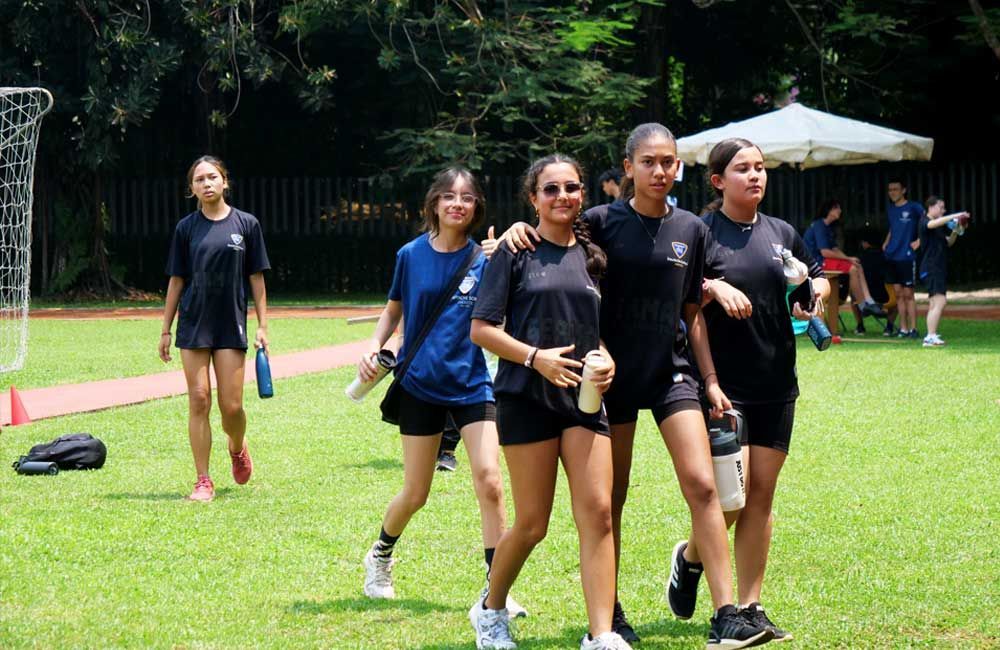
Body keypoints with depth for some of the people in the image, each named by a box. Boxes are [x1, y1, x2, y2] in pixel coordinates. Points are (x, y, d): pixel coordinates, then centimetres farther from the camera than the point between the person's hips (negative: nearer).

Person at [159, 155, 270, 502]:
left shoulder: (246, 225, 1)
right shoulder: (187, 228, 4)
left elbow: (256, 278, 4)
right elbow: (177, 280, 8)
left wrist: (262, 326, 0)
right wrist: (165, 329, 6)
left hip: (232, 324, -1)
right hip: (193, 324, 1)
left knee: (231, 406, -4)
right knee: (199, 400, -3)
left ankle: (237, 448, 30)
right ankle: (203, 482, 3)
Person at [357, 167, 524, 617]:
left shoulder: (484, 261, -3)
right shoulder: (411, 255, 0)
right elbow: (393, 310, 13)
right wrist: (373, 346, -4)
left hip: (471, 385, -1)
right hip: (419, 384, 1)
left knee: (489, 482, -14)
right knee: (415, 493, 7)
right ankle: (379, 557, 37)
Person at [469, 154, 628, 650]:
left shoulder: (591, 256, 12)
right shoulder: (516, 252, -2)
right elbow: (481, 329, -5)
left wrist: (607, 359, 0)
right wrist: (536, 357, -18)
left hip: (583, 397, 4)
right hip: (527, 398, -4)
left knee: (597, 511, -8)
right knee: (532, 523, 0)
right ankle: (491, 610, 26)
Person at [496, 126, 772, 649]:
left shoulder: (691, 231, 4)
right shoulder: (603, 223, -5)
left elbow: (692, 313, 11)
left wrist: (711, 381, 9)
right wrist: (518, 229, -24)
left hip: (671, 372, 2)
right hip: (614, 372, -2)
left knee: (701, 485, -11)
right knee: (610, 500, 6)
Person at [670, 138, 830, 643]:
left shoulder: (782, 234, 11)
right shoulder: (701, 234, -4)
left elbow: (818, 278, 24)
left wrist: (814, 292, 2)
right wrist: (712, 287, -23)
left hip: (776, 385, 5)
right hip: (723, 384, -5)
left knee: (761, 495, 4)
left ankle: (749, 606, 9)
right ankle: (690, 556, 20)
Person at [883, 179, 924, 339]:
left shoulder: (913, 207, -6)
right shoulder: (891, 208, 14)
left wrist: (919, 241, -11)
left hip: (906, 256, -6)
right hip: (891, 256, 6)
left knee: (908, 294, -6)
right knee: (898, 293, 7)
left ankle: (913, 329, -3)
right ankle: (903, 329, 11)